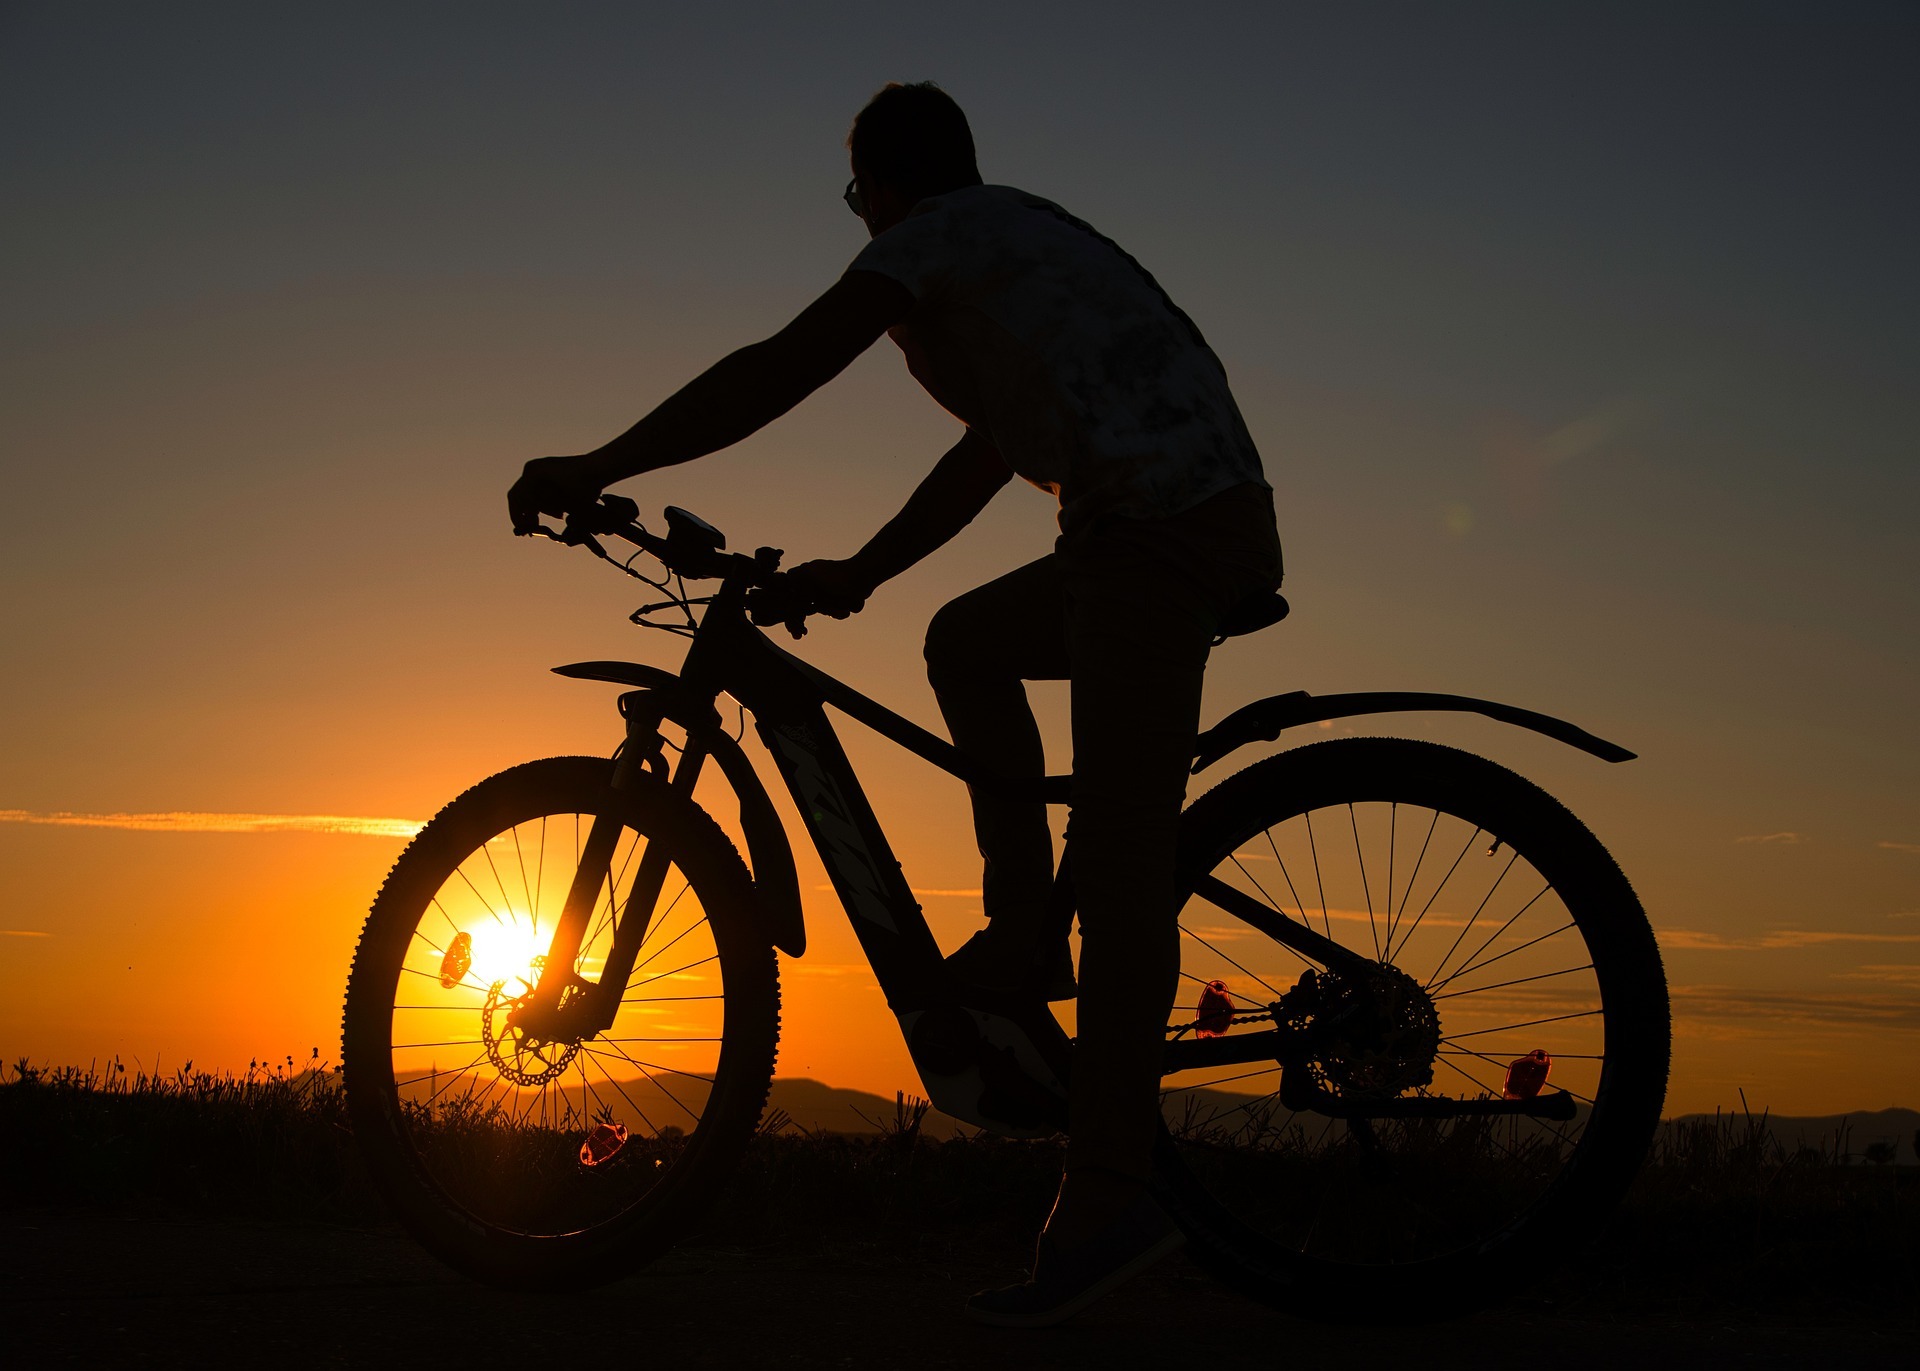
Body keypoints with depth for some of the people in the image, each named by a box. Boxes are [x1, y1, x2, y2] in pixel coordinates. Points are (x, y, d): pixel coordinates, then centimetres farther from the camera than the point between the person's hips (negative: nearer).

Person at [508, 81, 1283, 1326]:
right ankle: (1025, 931, 16)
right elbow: (990, 455, 33)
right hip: (1218, 517, 10)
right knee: (967, 642, 25)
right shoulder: (1021, 236, 30)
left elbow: (775, 376, -7)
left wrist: (590, 470, -1)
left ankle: (1110, 1193, -16)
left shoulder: (938, 237, 3)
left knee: (1121, 840, -14)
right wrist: (858, 573, 35)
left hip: (1161, 524, -10)